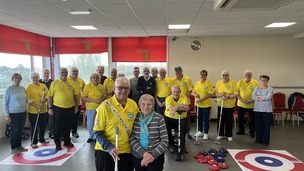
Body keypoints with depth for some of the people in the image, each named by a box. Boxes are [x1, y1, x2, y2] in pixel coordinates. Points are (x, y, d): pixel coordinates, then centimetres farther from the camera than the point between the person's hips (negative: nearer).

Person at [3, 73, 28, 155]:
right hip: (13, 114, -5)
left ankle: (19, 146, 29)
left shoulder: (23, 88, 6)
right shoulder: (8, 89, -10)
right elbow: (5, 103, -9)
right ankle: (13, 149, 16)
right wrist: (7, 115, -12)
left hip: (23, 113, 5)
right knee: (14, 131, 2)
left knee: (20, 130, 14)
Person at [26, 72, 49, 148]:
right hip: (33, 111, -4)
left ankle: (42, 139, 31)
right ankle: (34, 142, 14)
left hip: (43, 110, 4)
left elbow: (48, 95, 5)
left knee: (43, 126, 14)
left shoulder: (43, 86, 8)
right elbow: (28, 99, -11)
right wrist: (36, 106, -19)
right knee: (34, 127, 3)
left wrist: (44, 100, -17)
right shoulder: (29, 87, -5)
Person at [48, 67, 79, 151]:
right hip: (58, 108, -3)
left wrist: (76, 106, 7)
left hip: (70, 108, 4)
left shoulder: (71, 83, 8)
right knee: (58, 127, 5)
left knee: (68, 126, 14)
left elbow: (75, 95, 12)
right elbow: (50, 96, -4)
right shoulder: (54, 83, -3)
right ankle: (58, 144, 18)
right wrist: (50, 108, -8)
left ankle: (67, 141, 30)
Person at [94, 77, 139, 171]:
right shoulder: (105, 106, -13)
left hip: (127, 151, 4)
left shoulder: (134, 105, -2)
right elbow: (98, 132, -11)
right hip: (106, 152, -4)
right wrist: (109, 147, -22)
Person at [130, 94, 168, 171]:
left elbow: (165, 141, -8)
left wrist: (153, 155, -16)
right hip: (137, 157, 2)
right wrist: (144, 153, -17)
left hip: (156, 157, -2)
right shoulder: (135, 118, -3)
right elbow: (131, 139, -6)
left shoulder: (159, 118, -7)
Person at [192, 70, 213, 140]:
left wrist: (202, 99, -20)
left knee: (206, 119, 4)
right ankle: (200, 131, 31)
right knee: (199, 118, 15)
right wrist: (195, 95, -13)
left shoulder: (209, 83, -9)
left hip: (206, 104, -5)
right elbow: (194, 91, 10)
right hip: (198, 104, 5)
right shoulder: (197, 83, 7)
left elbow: (210, 94, -14)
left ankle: (206, 133, 17)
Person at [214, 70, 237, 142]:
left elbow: (235, 94, -11)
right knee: (220, 119, 8)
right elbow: (215, 93, 0)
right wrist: (220, 95, -20)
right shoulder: (218, 82, -1)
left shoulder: (233, 83, -8)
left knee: (229, 120, 6)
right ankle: (220, 134, 23)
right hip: (220, 104, 2)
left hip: (230, 105, -2)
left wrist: (228, 97, -26)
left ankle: (229, 135, 21)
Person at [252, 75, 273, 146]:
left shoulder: (270, 89, -2)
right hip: (257, 109, 3)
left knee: (266, 126, 2)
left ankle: (265, 141, 11)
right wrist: (263, 98, -17)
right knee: (258, 125, 9)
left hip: (267, 110, -3)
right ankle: (258, 139, 22)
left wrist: (258, 96, -12)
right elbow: (253, 97, -7)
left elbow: (269, 97, -20)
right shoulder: (256, 88, 8)